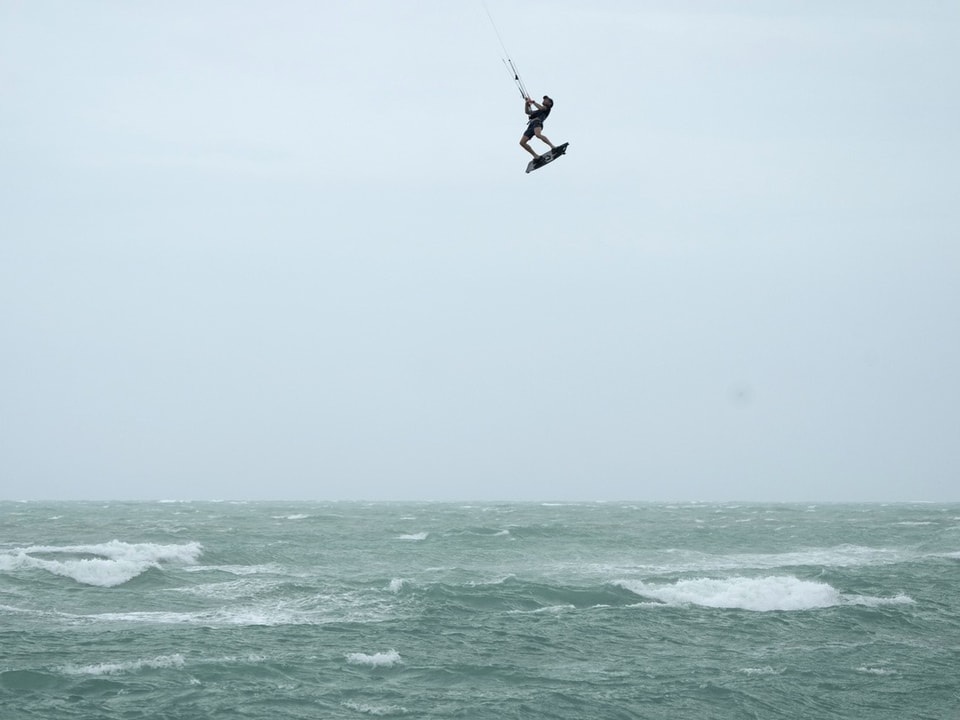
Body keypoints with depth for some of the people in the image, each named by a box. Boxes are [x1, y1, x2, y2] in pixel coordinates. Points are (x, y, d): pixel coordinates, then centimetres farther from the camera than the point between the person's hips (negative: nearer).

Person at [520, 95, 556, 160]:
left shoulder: (548, 108, 18)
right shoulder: (538, 111, 39)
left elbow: (541, 108, -1)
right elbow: (527, 112, 42)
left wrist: (533, 102, 8)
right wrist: (527, 103, 30)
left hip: (537, 122, -8)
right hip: (531, 125, 8)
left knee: (538, 135, -40)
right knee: (522, 142, -8)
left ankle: (552, 146, -37)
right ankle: (536, 156, -9)